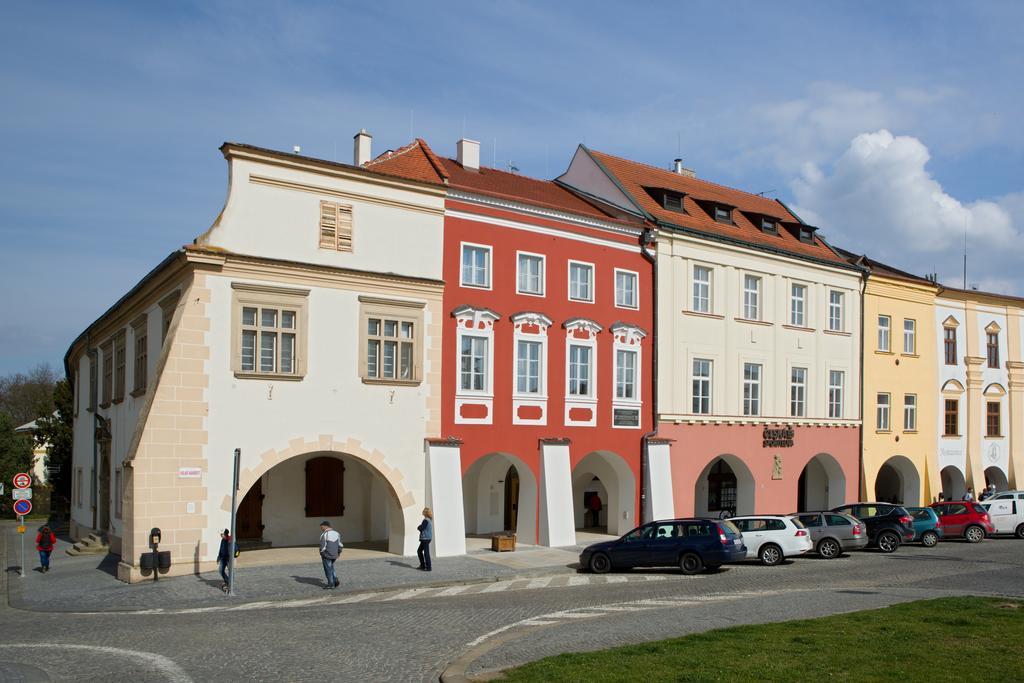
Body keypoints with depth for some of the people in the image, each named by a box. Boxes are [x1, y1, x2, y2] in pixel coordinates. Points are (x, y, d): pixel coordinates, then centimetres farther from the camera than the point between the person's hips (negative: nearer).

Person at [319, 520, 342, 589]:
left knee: (328, 570, 7)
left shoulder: (324, 535, -17)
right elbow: (340, 545, 7)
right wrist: (338, 553, 17)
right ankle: (336, 581, 15)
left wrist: (322, 554, -2)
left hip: (326, 555, -7)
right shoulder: (336, 533, 3)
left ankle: (331, 584, 13)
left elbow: (322, 547, -19)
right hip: (334, 555, 7)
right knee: (331, 568, 23)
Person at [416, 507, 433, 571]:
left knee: (426, 552, -6)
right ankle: (422, 565, 22)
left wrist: (418, 527, 2)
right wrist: (420, 527, 5)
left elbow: (420, 528, -18)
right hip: (426, 538, 10)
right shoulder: (430, 520, 14)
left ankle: (428, 567, -4)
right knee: (419, 551, 18)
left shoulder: (426, 520, -17)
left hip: (425, 538, -10)